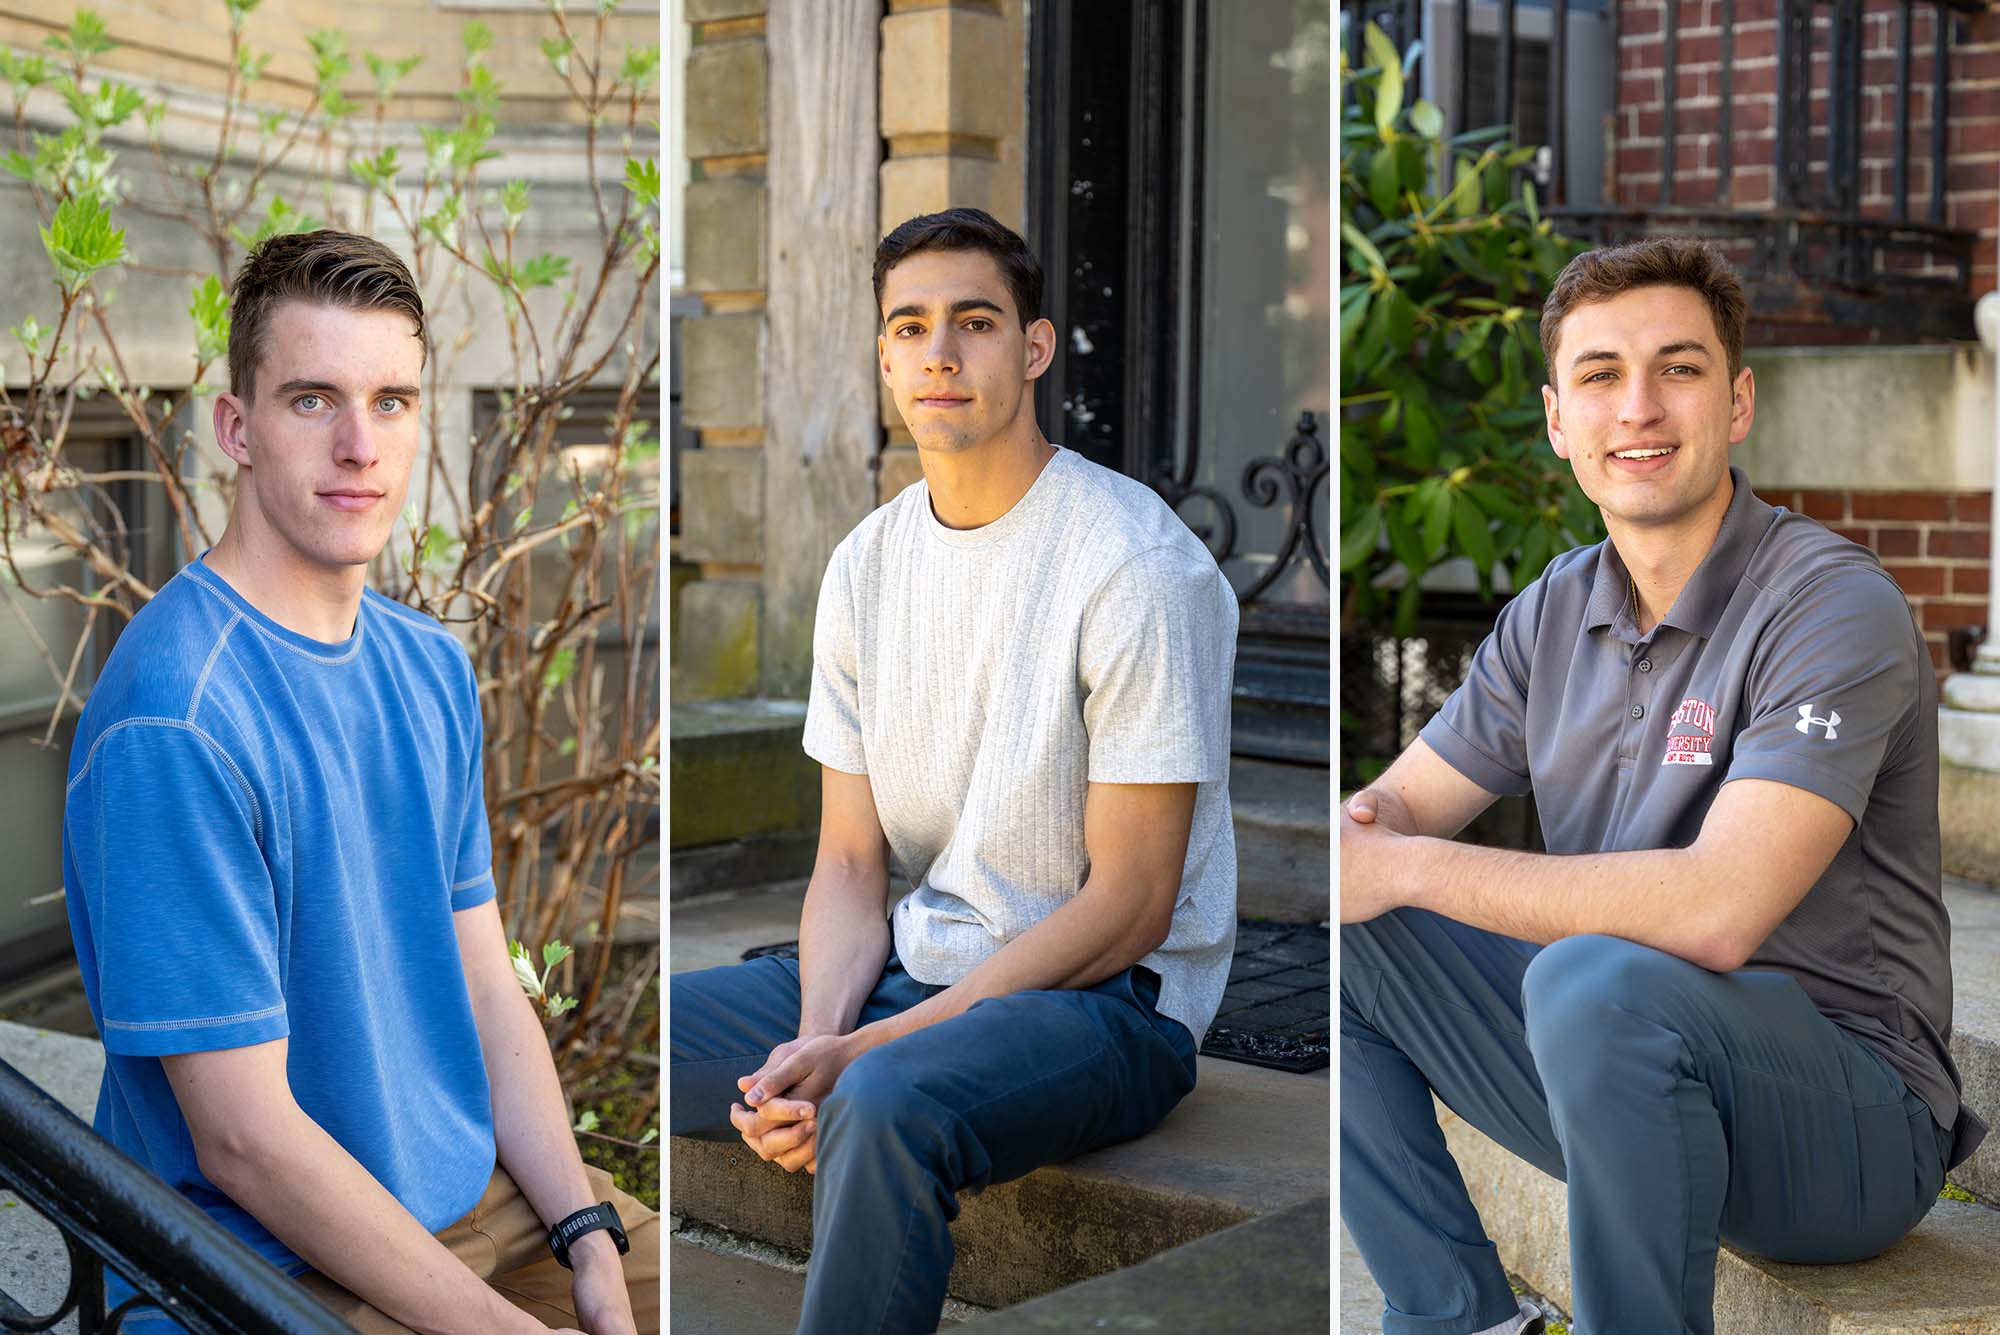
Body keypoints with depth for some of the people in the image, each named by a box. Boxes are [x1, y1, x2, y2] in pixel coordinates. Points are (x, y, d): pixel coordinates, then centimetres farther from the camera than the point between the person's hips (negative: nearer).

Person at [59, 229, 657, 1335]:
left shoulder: (432, 665, 5)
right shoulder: (173, 720, -21)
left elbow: (485, 985, 7)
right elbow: (245, 1139, -20)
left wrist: (590, 1241, -4)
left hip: (488, 1193, 7)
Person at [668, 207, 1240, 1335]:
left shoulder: (1139, 565, -15)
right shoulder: (868, 564, 6)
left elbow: (1128, 906, -16)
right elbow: (853, 861, 6)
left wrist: (865, 1050, -20)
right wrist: (817, 1042, -15)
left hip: (1109, 999, -6)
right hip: (909, 970, 7)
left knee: (887, 1104, -37)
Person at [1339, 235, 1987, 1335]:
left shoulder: (1832, 606, -18)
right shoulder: (1554, 612, 6)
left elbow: (1718, 911, -31)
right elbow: (1397, 810, 8)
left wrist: (1408, 869, -25)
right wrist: (1354, 829, -19)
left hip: (1852, 1120, -7)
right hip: (1624, 1068, 7)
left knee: (1598, 980, -36)